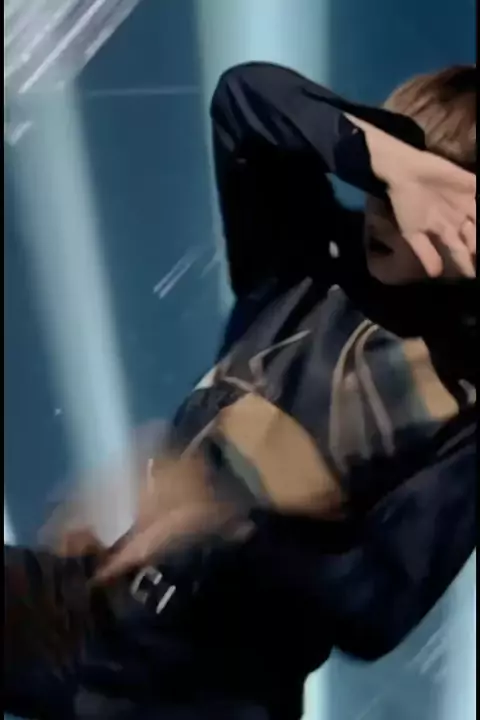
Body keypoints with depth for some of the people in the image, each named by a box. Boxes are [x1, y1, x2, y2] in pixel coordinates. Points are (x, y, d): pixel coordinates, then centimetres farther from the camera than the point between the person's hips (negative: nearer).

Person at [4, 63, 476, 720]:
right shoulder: (313, 264, 2)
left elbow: (376, 611, -16)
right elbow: (243, 93, -7)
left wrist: (221, 521, -28)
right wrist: (387, 159, -20)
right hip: (83, 595, 3)